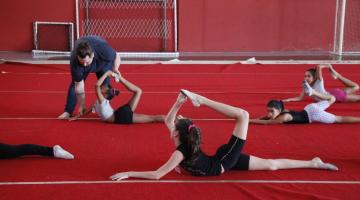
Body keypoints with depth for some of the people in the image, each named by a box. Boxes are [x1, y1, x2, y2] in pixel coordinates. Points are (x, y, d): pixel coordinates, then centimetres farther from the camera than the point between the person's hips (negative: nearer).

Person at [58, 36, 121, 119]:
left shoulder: (104, 50, -46)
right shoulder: (74, 60, -42)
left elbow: (116, 57, -21)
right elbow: (79, 86, -33)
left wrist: (115, 70, -38)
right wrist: (81, 106, -26)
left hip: (103, 62, 0)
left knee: (104, 84, -7)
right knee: (75, 84, -7)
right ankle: (68, 111, 0)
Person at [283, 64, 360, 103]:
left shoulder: (319, 81, -28)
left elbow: (318, 67, -43)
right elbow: (300, 98, -11)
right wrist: (289, 99, -22)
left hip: (335, 95, -5)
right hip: (331, 95, 5)